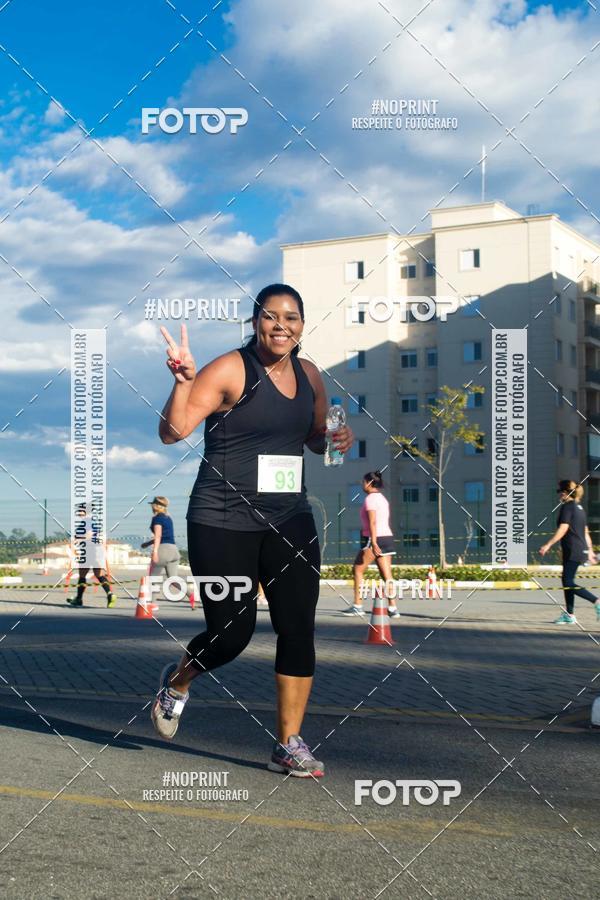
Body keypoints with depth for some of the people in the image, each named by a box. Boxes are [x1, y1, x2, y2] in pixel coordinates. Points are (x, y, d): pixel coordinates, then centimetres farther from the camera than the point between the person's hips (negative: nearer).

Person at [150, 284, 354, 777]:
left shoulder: (309, 375, 9)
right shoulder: (230, 370, -10)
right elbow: (172, 431, -13)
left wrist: (338, 437, 2)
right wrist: (183, 380, -29)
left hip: (290, 520, 5)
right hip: (224, 523, -5)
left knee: (299, 628, -2)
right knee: (232, 633, -3)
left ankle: (289, 744, 10)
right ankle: (178, 681, 31)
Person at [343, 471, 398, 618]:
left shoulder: (370, 498, -9)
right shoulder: (382, 498, 18)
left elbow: (372, 522, -19)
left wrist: (373, 543, -26)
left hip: (374, 538, -8)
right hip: (387, 537, 8)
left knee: (358, 569, 3)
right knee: (386, 574, 3)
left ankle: (357, 606, 3)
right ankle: (392, 608, -3)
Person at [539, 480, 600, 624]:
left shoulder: (567, 507, -11)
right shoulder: (579, 507, 16)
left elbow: (562, 529, -19)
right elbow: (586, 532, 20)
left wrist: (548, 545, -20)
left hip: (573, 551, -10)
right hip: (581, 550, 10)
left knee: (569, 583, -9)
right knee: (567, 580, 14)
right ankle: (569, 615, 16)